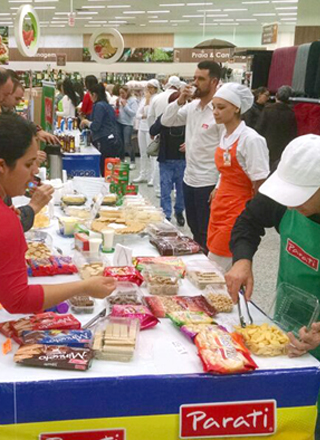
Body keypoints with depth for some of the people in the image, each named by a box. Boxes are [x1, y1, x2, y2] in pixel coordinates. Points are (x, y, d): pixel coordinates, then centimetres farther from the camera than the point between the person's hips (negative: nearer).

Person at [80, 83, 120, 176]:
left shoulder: (99, 106, -8)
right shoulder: (108, 105, 18)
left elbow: (95, 126, -13)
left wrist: (86, 122, 4)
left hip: (103, 142, -9)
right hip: (113, 141, 9)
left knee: (104, 172, -7)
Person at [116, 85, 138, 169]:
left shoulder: (133, 100, -8)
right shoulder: (120, 99, 7)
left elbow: (133, 113, -15)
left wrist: (125, 105, -16)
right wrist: (117, 105, -5)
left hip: (128, 124, -6)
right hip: (119, 122, 6)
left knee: (127, 142, -10)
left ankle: (132, 161, 1)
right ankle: (121, 159, 25)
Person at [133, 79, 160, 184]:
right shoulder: (143, 99, 15)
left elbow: (149, 112, -17)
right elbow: (138, 114, 11)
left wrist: (148, 99, -10)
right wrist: (144, 116, -10)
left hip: (151, 128, -8)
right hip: (142, 127, 8)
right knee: (143, 153, 11)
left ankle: (152, 176, -3)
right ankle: (143, 175, 17)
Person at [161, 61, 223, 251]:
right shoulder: (191, 107, 7)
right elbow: (166, 121, 12)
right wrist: (180, 101, -6)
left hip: (209, 183, -8)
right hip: (189, 179, 8)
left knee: (206, 235, 4)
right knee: (194, 231, 21)